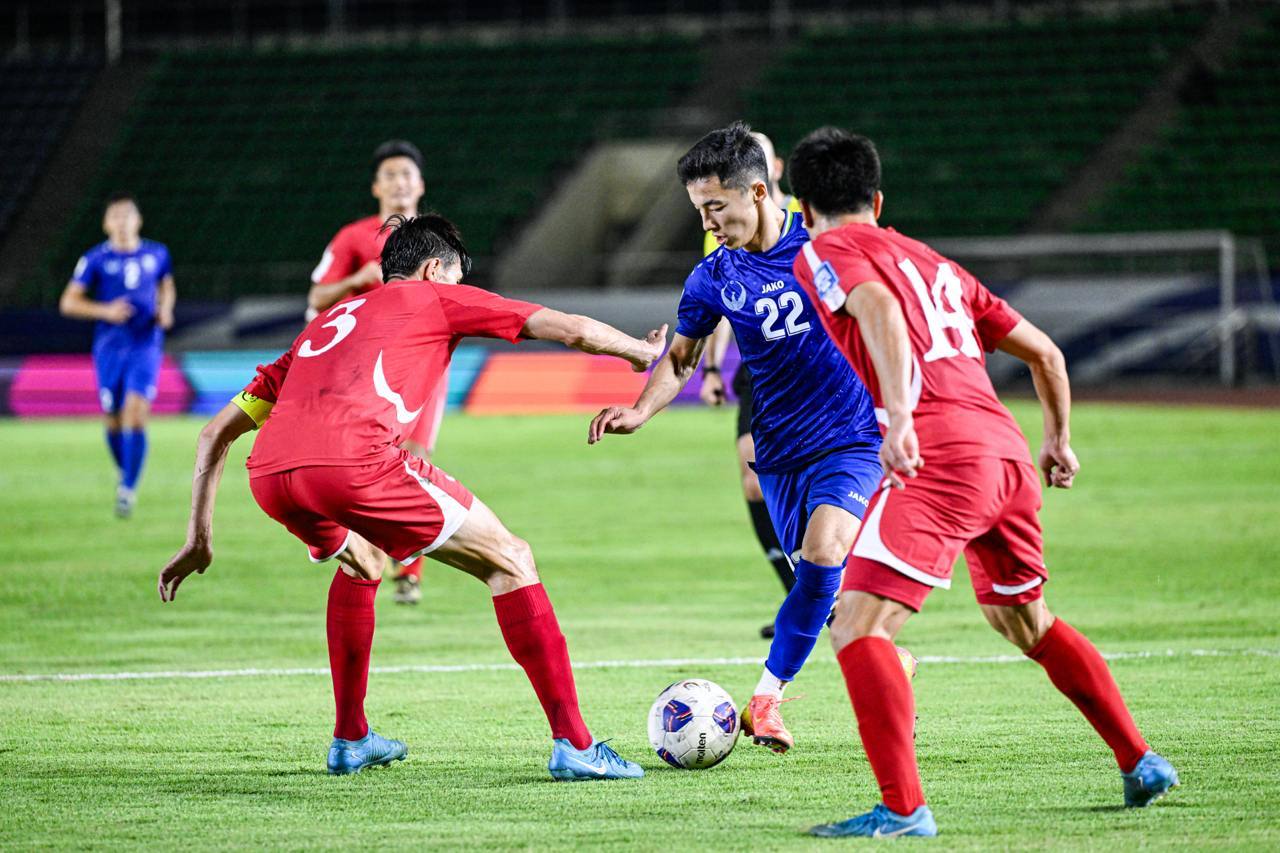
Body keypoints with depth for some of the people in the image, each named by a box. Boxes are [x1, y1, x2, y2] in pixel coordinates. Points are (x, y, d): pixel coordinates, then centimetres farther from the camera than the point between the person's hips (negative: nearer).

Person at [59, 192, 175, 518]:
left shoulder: (157, 254, 4)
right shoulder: (95, 259, -4)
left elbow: (167, 286, 23)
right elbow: (68, 302, -4)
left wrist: (166, 310, 2)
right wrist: (105, 311, -18)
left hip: (146, 347, 0)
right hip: (109, 348, 0)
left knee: (136, 413, -17)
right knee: (114, 419, 8)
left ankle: (128, 489, -14)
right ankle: (124, 472, 36)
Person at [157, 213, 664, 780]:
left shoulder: (325, 323, 37)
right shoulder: (435, 298, 24)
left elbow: (218, 431, 34)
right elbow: (574, 331, 21)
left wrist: (199, 538, 35)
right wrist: (643, 352, 40)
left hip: (268, 477, 6)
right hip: (355, 459, -6)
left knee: (360, 560, 37)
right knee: (509, 561, 8)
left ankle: (350, 741, 39)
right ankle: (573, 744, 1)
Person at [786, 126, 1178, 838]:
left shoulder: (826, 252, 7)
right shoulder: (935, 263, 27)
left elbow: (879, 308, -16)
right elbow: (1044, 351, 29)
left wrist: (899, 418, -28)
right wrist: (1059, 439, 43)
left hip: (940, 457, -8)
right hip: (1007, 450, 8)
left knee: (858, 628, -10)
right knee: (1028, 623, 29)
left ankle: (904, 808, -22)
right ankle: (1141, 763, 35)